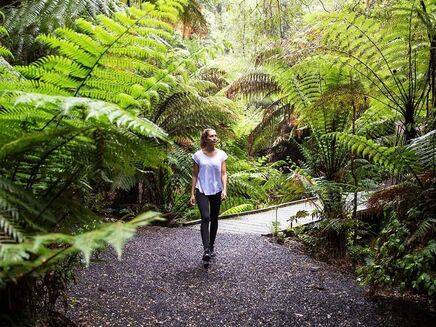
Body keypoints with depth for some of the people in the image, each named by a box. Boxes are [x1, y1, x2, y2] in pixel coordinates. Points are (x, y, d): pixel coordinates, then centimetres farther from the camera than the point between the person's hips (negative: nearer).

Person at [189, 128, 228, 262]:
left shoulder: (221, 154, 0)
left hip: (216, 191, 2)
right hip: (202, 191, -2)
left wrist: (224, 189, -14)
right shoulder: (198, 155, -3)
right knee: (205, 218, -18)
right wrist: (192, 193, -1)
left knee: (214, 219, 11)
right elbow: (195, 175, 1)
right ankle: (206, 250, -20)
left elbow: (224, 174, -1)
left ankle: (211, 247, 27)